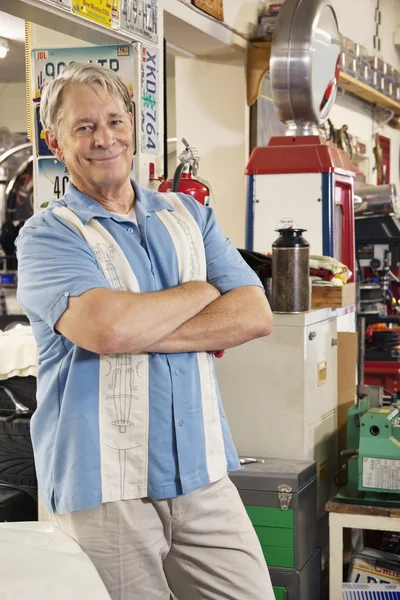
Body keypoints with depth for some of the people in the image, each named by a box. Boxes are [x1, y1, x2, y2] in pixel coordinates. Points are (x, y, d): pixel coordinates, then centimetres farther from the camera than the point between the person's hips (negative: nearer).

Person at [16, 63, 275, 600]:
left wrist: (142, 332, -12)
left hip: (203, 476, 4)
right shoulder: (47, 235, -3)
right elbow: (107, 328, -22)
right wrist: (202, 291, -5)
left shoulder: (188, 216, 12)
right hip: (102, 489, -4)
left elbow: (255, 316, 0)